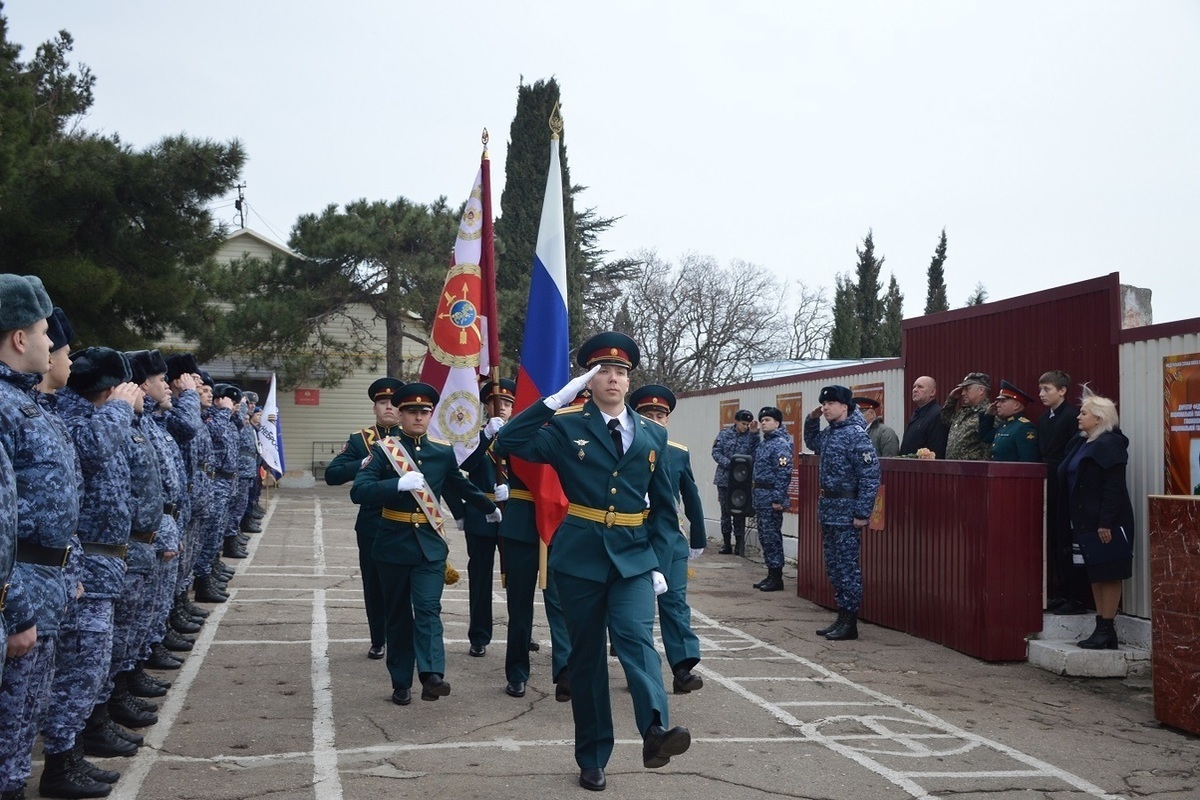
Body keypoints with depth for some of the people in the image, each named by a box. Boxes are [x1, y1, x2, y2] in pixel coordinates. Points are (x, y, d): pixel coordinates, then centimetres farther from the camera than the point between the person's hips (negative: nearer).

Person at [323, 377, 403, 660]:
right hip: (371, 524, 1)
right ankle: (377, 641, 22)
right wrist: (363, 464, -21)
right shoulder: (359, 440, 3)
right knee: (374, 585, 9)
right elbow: (332, 474, -7)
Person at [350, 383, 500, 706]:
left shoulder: (443, 451, 4)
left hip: (430, 543, 1)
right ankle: (401, 683, 15)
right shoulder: (383, 449, -6)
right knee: (397, 615, 8)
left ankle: (432, 675, -22)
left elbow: (463, 486, 22)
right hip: (394, 543, -1)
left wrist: (490, 509, 34)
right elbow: (358, 491, -19)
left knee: (428, 608, -11)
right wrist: (399, 484, -32)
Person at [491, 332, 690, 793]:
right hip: (580, 556, -1)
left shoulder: (652, 435, 8)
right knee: (586, 654, 6)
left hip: (633, 556, 1)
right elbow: (506, 445, -16)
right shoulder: (567, 427, -2)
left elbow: (664, 506, 13)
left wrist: (661, 563, 5)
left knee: (636, 636, -21)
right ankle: (592, 757, 18)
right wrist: (555, 400, -19)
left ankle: (655, 729, -37)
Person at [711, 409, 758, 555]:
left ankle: (739, 544, 9)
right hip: (724, 478, 1)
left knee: (739, 513, 2)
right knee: (725, 511, 8)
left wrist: (754, 434, -16)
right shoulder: (725, 434, 1)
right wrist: (730, 464, -18)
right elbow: (716, 452, -5)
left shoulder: (751, 436, 1)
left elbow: (756, 455, -11)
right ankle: (726, 544, 16)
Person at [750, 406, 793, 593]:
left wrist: (778, 499, -22)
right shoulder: (764, 443, 16)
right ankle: (771, 575, 19)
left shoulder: (781, 444, -13)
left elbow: (783, 473, -19)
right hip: (760, 495, 9)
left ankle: (776, 578, 1)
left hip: (771, 497, -9)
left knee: (772, 536, -5)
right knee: (765, 536, 12)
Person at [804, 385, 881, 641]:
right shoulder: (829, 433, 11)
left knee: (847, 566, -4)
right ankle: (841, 617, 22)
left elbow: (870, 477, -19)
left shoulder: (856, 435, -16)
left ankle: (849, 622, 3)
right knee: (833, 566, 14)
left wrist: (863, 513, -21)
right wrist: (812, 420, 17)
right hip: (828, 509, 10)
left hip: (846, 511, -9)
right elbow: (812, 442, 35)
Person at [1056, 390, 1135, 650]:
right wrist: (1071, 520, 14)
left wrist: (1106, 523, -23)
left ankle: (1107, 629, 3)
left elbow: (1114, 487, -19)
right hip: (1085, 521, 9)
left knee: (1108, 575, -2)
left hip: (1105, 523, -9)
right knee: (1095, 576, 12)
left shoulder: (1109, 444, -13)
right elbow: (1068, 480, 17)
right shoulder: (1080, 443, 14)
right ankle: (1101, 627, 18)